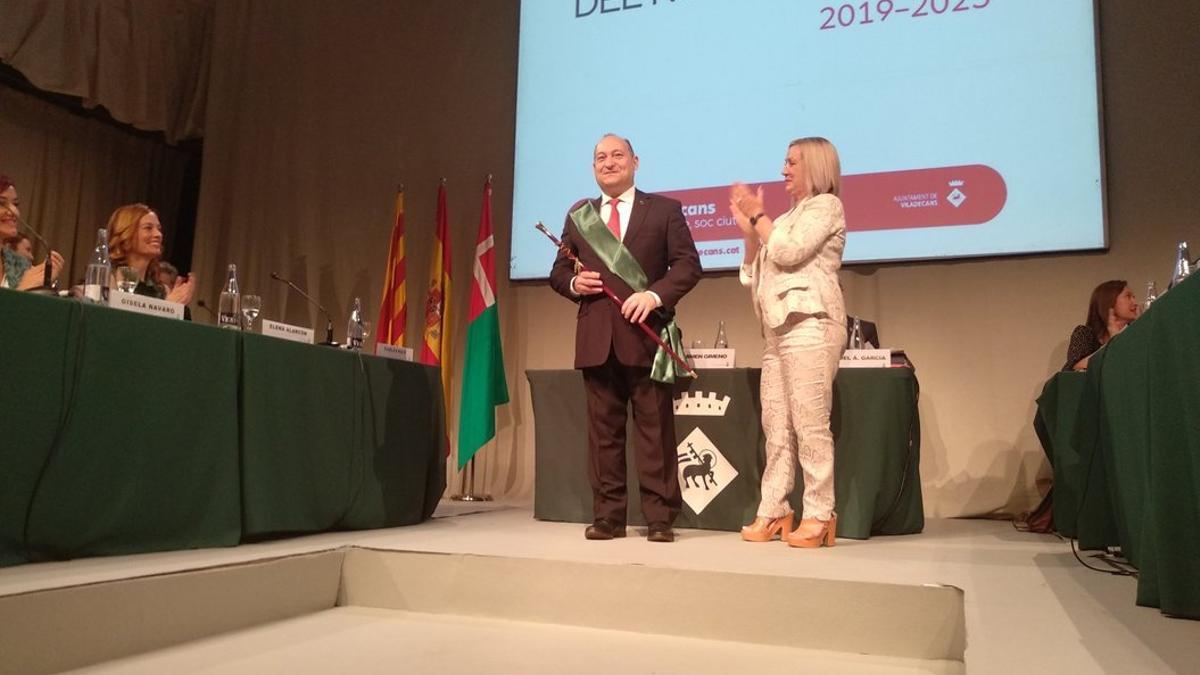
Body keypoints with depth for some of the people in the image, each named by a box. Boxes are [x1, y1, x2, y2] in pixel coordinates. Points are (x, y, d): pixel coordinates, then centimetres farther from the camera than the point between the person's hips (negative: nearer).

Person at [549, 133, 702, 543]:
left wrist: (655, 294, -16)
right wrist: (574, 283, -5)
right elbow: (558, 271, 18)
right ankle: (608, 515, 14)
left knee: (655, 428, 0)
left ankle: (660, 517, 6)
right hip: (596, 337, 3)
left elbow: (688, 264, 0)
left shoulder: (664, 210, 7)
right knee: (603, 429, 6)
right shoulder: (578, 216, 17)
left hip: (646, 333, -3)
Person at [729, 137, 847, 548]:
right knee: (776, 426, 5)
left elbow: (788, 253, -11)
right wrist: (748, 228, 10)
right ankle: (773, 512, 9)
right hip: (778, 330, 8)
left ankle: (819, 517, -6)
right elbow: (754, 273, 20)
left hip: (810, 324, -8)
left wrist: (758, 215, 0)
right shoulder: (787, 218, 27)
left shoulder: (826, 205, 4)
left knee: (810, 423, -10)